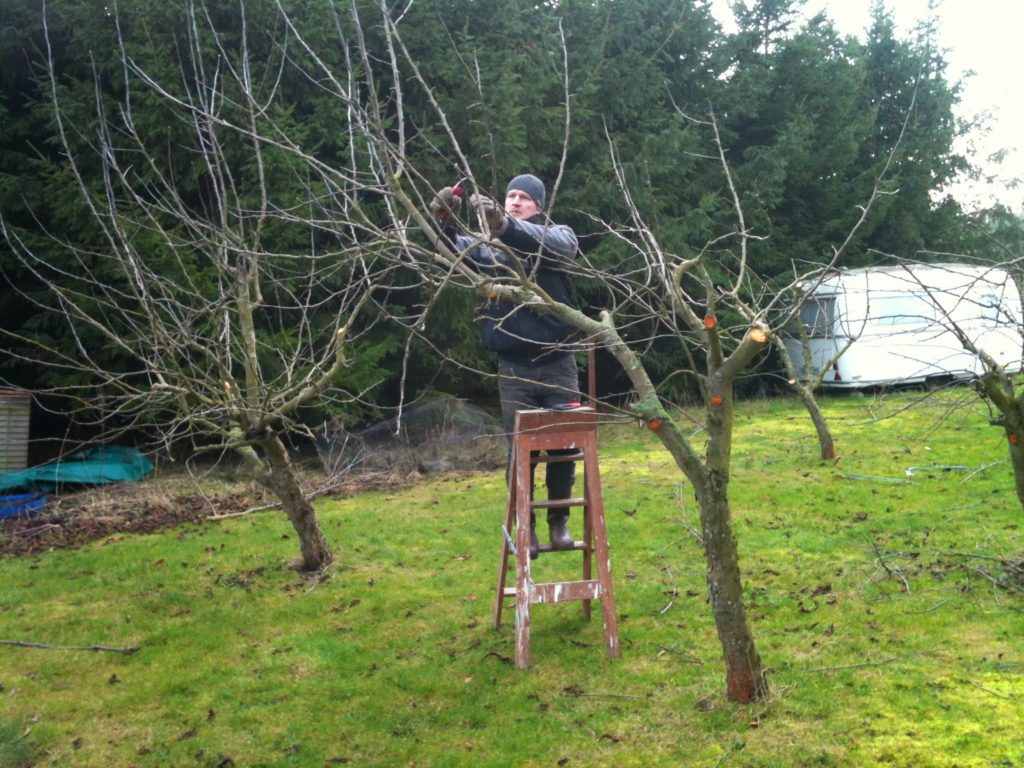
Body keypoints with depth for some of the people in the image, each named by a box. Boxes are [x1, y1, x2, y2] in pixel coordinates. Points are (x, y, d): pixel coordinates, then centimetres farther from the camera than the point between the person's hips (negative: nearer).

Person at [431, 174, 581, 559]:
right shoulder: (493, 245, 6)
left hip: (557, 364, -1)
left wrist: (505, 224, -42)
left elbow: (549, 244, -24)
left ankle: (559, 522, 23)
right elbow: (460, 250, -11)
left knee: (563, 446, 6)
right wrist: (445, 224, -33)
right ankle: (525, 526, 19)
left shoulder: (559, 236, 0)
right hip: (513, 368, 1)